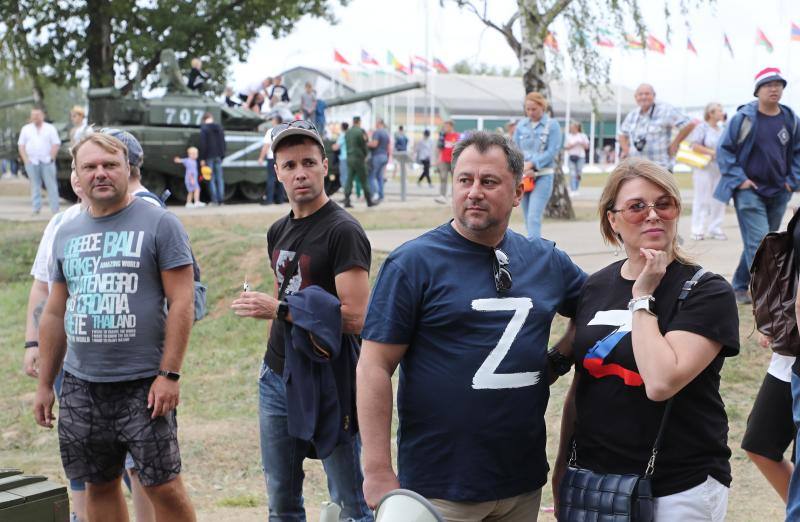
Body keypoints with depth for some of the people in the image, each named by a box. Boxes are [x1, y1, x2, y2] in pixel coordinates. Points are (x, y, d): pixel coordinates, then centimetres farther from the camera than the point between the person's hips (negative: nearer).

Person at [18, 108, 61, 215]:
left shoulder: (50, 128, 6)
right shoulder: (26, 129, 12)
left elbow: (56, 144, 1)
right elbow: (21, 145, 10)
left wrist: (51, 158, -8)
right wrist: (26, 160, -2)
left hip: (46, 162, -2)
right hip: (32, 162, 2)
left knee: (51, 185, -4)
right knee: (35, 186, 2)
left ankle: (55, 209, -2)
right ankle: (36, 209, 5)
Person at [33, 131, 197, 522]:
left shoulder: (159, 224, -4)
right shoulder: (66, 234, 13)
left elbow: (181, 303, -8)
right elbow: (55, 314, 17)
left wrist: (169, 375, -14)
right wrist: (44, 385, 15)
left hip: (143, 384, -5)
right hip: (80, 385, 5)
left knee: (163, 486, -5)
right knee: (99, 486, 11)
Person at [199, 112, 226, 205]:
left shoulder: (204, 129, -8)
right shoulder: (219, 127, 10)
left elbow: (203, 144, -12)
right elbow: (223, 142, 13)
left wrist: (202, 158, -9)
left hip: (209, 156, -5)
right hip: (218, 156, 5)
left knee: (212, 179, -1)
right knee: (220, 178, 8)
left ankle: (215, 200, -4)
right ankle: (221, 199, 6)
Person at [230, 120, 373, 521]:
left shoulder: (343, 231, -13)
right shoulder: (279, 232, 12)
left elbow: (356, 318, -22)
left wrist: (278, 309, -21)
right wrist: (271, 364, 16)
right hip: (277, 381, 8)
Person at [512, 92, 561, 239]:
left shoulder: (552, 125, -3)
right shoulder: (521, 125, 7)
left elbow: (552, 151, -9)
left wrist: (532, 164, -17)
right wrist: (524, 168, -11)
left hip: (543, 176, -5)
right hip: (524, 176, 5)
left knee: (534, 217, -16)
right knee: (528, 218, 9)